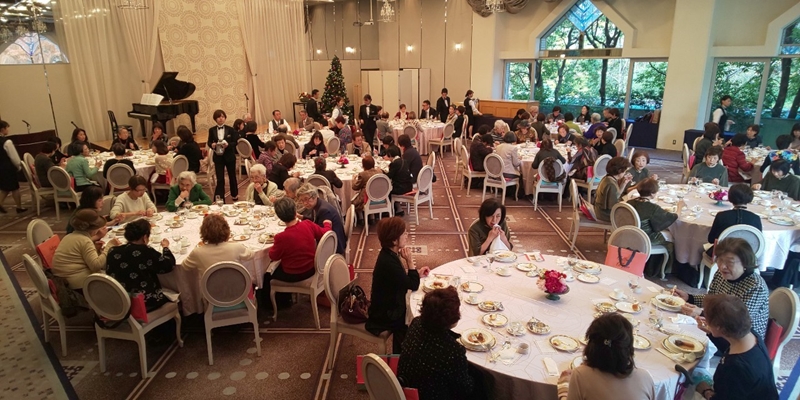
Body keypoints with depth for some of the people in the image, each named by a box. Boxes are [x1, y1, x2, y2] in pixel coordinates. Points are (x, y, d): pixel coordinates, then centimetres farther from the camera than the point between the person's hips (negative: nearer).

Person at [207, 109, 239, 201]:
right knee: (220, 179, -3)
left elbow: (235, 142, -5)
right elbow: (209, 142, 5)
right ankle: (220, 198, 2)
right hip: (218, 157, 0)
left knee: (232, 176, 16)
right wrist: (212, 145, -18)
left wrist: (228, 144, -24)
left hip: (229, 156, 0)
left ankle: (234, 195, 36)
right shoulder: (212, 130, 0)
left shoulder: (230, 129, -4)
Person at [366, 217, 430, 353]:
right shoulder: (388, 262, -32)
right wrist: (410, 261, -24)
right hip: (385, 316, -8)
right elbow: (413, 286, -23)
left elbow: (404, 281, 11)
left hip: (389, 306, 8)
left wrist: (417, 274, 0)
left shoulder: (389, 255, -2)